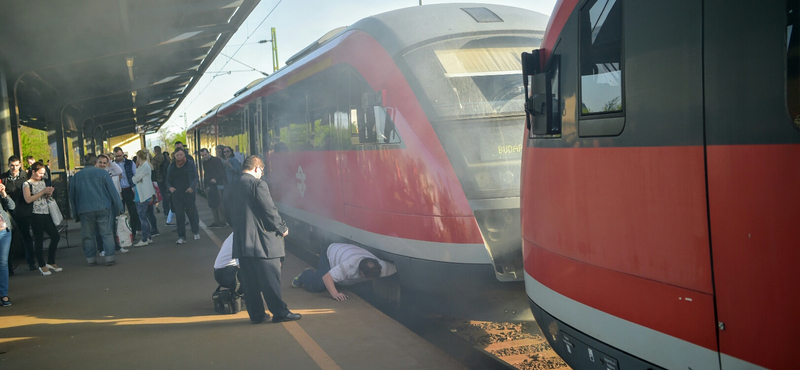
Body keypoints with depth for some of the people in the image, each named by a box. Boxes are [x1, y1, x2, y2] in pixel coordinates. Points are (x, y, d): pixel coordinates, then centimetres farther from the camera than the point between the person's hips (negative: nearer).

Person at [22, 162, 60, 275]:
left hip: (46, 213, 7)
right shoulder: (27, 184, -4)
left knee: (55, 236, 4)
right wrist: (43, 192, -16)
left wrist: (49, 194, 2)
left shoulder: (42, 182, 17)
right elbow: (28, 199, -18)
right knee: (39, 240, -1)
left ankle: (51, 262, 18)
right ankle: (42, 265, 8)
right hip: (35, 215, -7)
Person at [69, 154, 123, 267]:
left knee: (88, 236, 9)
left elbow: (72, 195, 14)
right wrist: (118, 206, 6)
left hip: (85, 211, 2)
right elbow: (112, 190, -2)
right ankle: (109, 258, -3)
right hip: (103, 208, -2)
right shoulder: (102, 173, -1)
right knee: (107, 234, 1)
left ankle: (91, 259, 12)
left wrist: (75, 212, 22)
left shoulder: (76, 176, 8)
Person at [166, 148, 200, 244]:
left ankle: (196, 232, 28)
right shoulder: (172, 166, 8)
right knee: (179, 216, 0)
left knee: (192, 213, 5)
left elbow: (195, 177, -1)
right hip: (176, 194, 2)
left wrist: (192, 187, -16)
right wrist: (169, 187, -9)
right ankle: (181, 237, 2)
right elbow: (168, 179, 11)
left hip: (188, 193, -2)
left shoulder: (190, 164, 2)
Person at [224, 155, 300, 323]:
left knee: (250, 280, 10)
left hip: (241, 243, 7)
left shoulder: (232, 188, 11)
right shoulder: (258, 184, -12)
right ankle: (279, 312, 2)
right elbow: (270, 210, -13)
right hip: (261, 241, -7)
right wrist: (282, 228, 1)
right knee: (270, 278, -2)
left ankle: (256, 314, 16)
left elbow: (229, 215, 18)